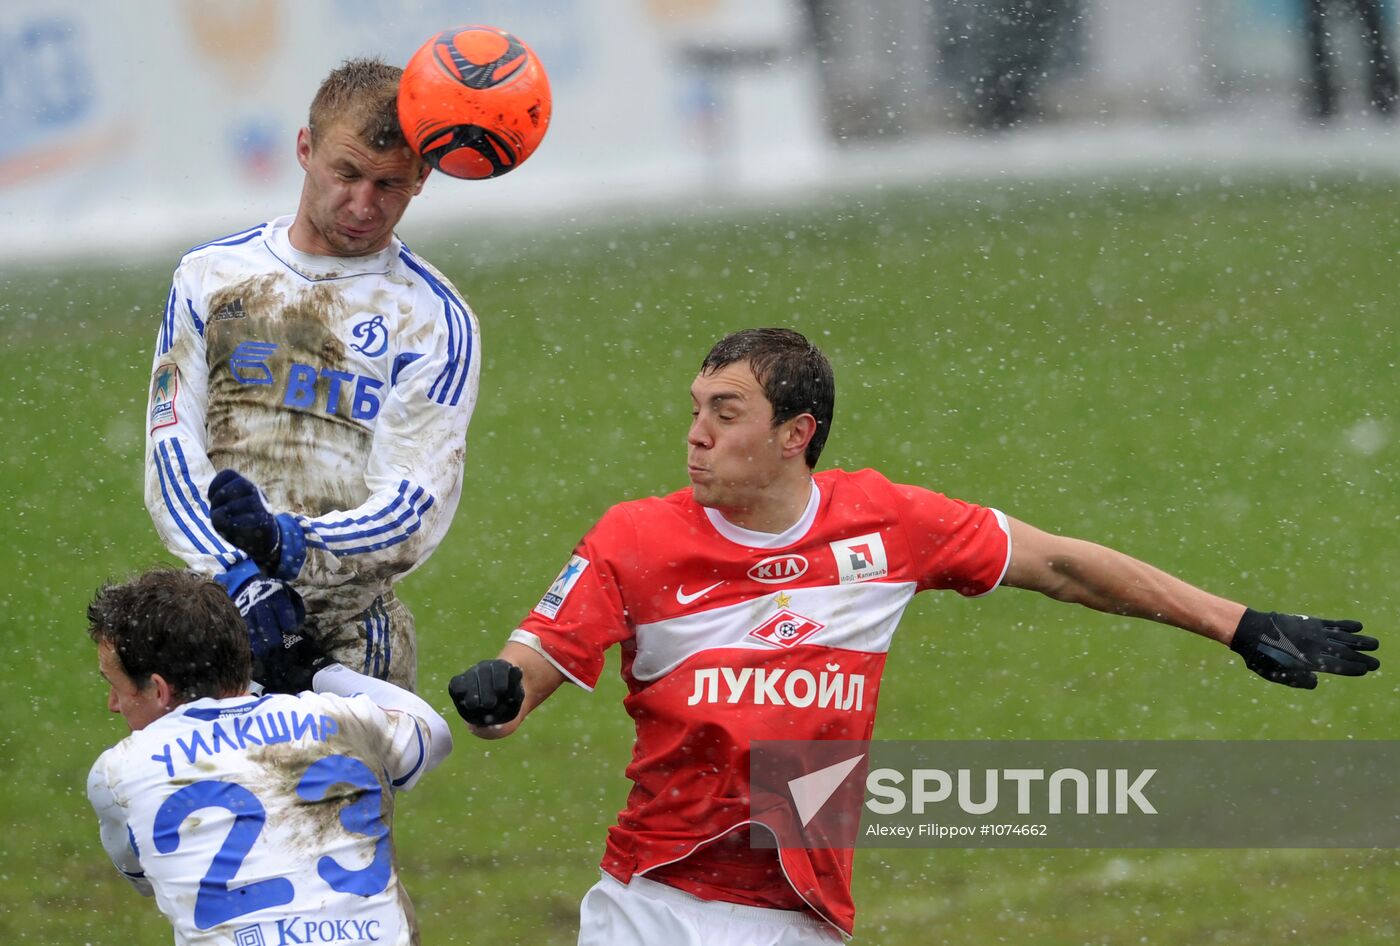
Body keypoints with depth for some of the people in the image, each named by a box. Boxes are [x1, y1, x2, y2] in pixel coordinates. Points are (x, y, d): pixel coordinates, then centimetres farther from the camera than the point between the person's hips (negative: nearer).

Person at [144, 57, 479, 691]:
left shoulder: (433, 319, 5)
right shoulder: (210, 275, 13)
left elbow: (415, 505, -5)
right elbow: (171, 451, 3)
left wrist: (291, 548, -25)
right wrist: (237, 574, -15)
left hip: (352, 639, -2)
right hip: (214, 618, 2)